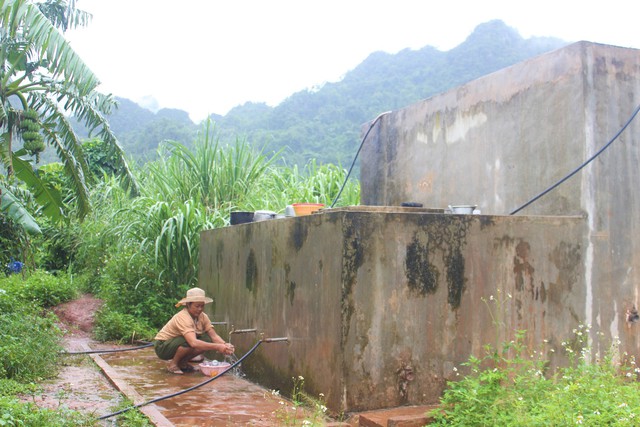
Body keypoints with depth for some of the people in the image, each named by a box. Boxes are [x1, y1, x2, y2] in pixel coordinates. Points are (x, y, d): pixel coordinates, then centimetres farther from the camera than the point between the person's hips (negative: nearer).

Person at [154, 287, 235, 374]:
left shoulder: (203, 316, -8)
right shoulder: (183, 318, -31)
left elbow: (214, 336, -14)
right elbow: (193, 343, -44)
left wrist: (225, 345, -36)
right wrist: (217, 347, -50)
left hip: (177, 343, 7)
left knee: (207, 339, -15)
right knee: (189, 341, -34)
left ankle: (182, 362, 3)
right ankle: (173, 364, -9)